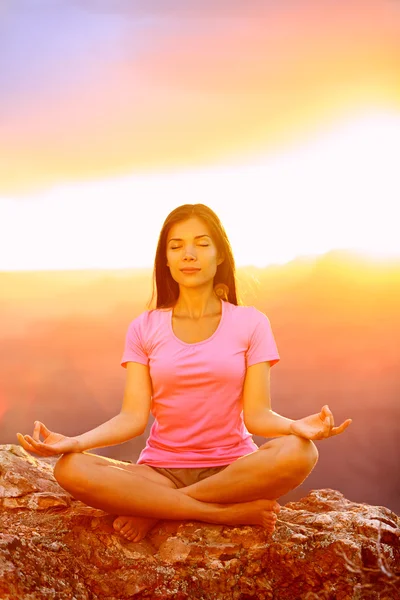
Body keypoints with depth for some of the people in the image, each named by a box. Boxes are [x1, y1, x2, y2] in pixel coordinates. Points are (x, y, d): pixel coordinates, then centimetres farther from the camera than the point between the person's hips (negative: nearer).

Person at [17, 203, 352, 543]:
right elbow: (133, 417, -3)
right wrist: (76, 442, -22)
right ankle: (232, 512, -22)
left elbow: (256, 415, -6)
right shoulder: (144, 328, 6)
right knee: (71, 469, -27)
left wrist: (297, 426, -28)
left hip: (232, 470, 0)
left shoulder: (250, 323, 2)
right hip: (160, 471, 1)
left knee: (300, 453, -33)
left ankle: (154, 509, -18)